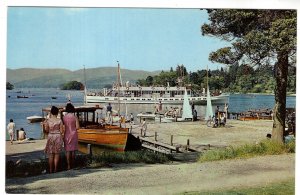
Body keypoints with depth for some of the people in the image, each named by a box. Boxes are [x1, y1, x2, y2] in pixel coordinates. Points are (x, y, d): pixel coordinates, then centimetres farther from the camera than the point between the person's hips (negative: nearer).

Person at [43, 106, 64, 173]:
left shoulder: (48, 120, -5)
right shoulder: (59, 120, -8)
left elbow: (46, 130, -4)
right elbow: (61, 131, -6)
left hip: (50, 137, 1)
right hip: (58, 137, -1)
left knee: (50, 154, 8)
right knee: (57, 154, 8)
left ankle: (50, 170, 11)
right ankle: (55, 169, 8)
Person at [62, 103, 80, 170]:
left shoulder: (64, 117, -3)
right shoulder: (75, 117, -8)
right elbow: (77, 127, -9)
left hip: (66, 135, 1)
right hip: (73, 134, -1)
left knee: (68, 150, 6)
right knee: (73, 150, 11)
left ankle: (68, 165, 4)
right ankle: (72, 164, 18)